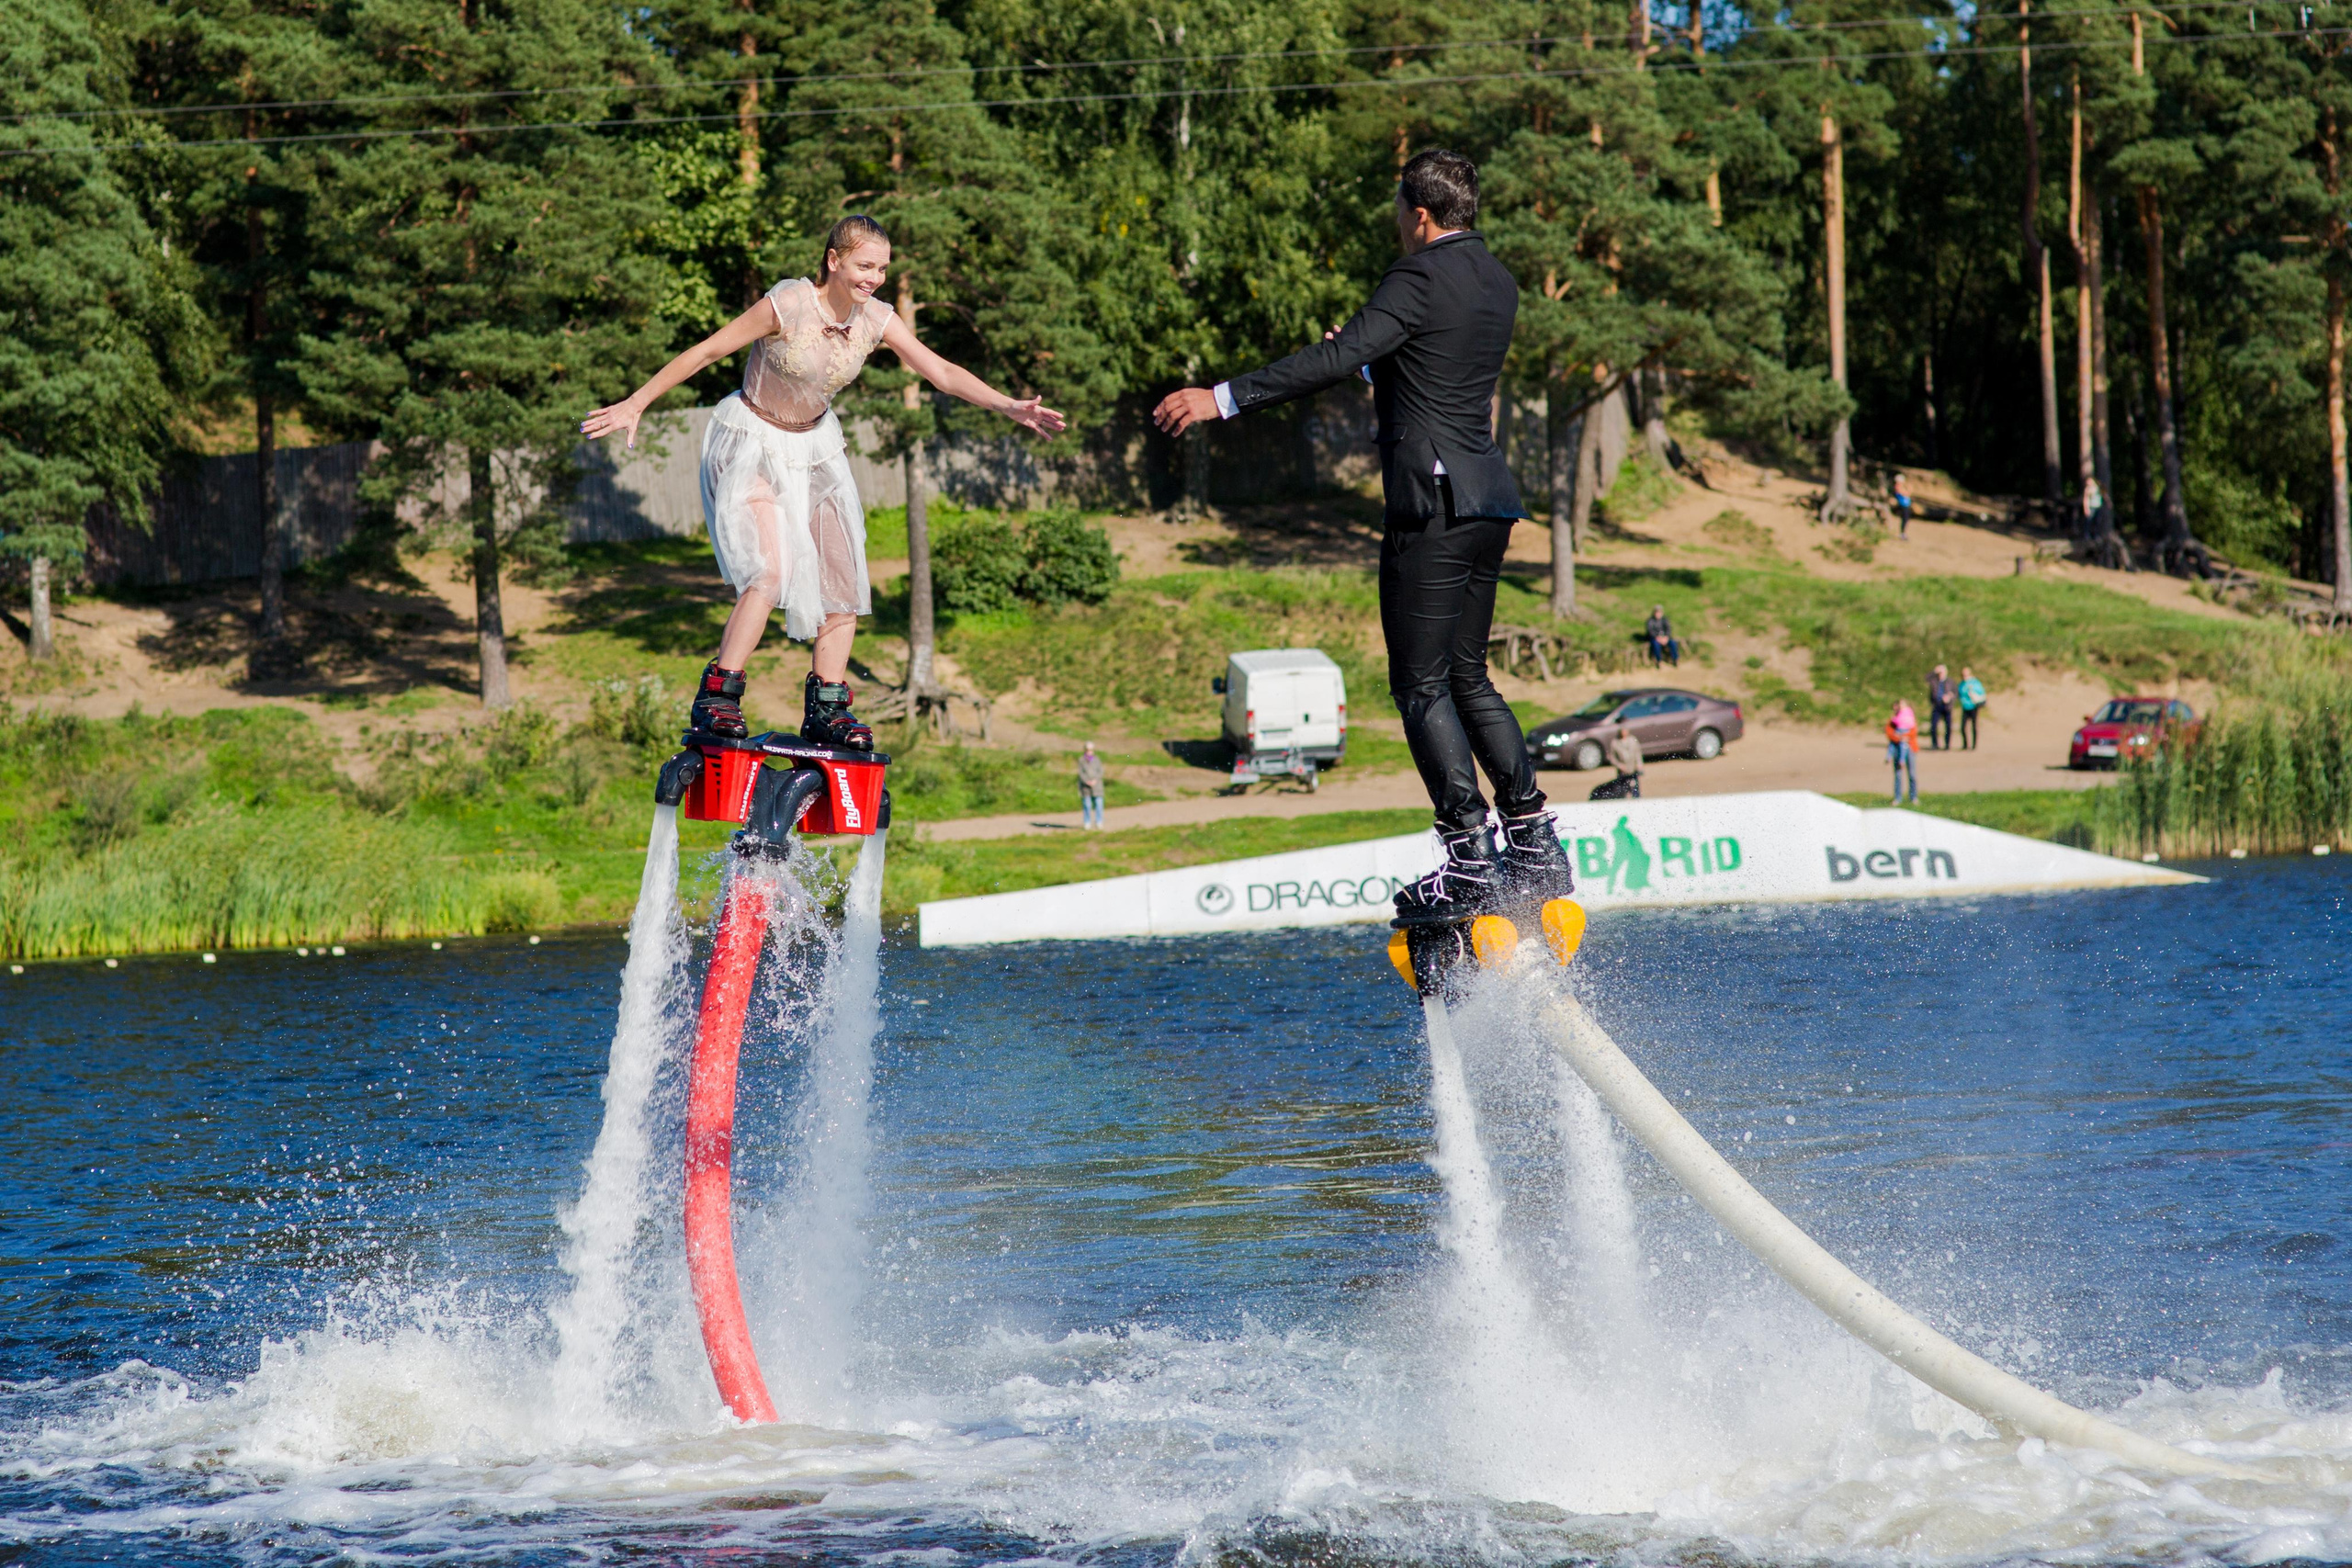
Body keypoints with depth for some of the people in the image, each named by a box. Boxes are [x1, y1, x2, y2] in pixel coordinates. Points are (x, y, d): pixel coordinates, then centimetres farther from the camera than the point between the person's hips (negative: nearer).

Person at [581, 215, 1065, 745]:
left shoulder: (876, 320, -9)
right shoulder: (788, 305, -24)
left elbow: (942, 372, -8)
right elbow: (705, 352, -18)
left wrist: (1008, 406, -22)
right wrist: (633, 406, -16)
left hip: (815, 445, 6)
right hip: (752, 443, -6)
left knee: (842, 576, 0)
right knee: (772, 571, -23)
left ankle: (826, 710, 10)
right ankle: (715, 699, -16)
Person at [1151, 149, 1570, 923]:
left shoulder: (1423, 276, -12)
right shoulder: (1497, 283, 14)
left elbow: (1338, 359, -21)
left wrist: (1223, 398, -23)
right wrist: (1375, 363, 46)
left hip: (1435, 502, -9)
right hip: (1489, 500, 9)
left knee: (1422, 688, -6)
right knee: (1466, 678, 17)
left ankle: (1470, 864, -12)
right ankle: (1534, 845, 14)